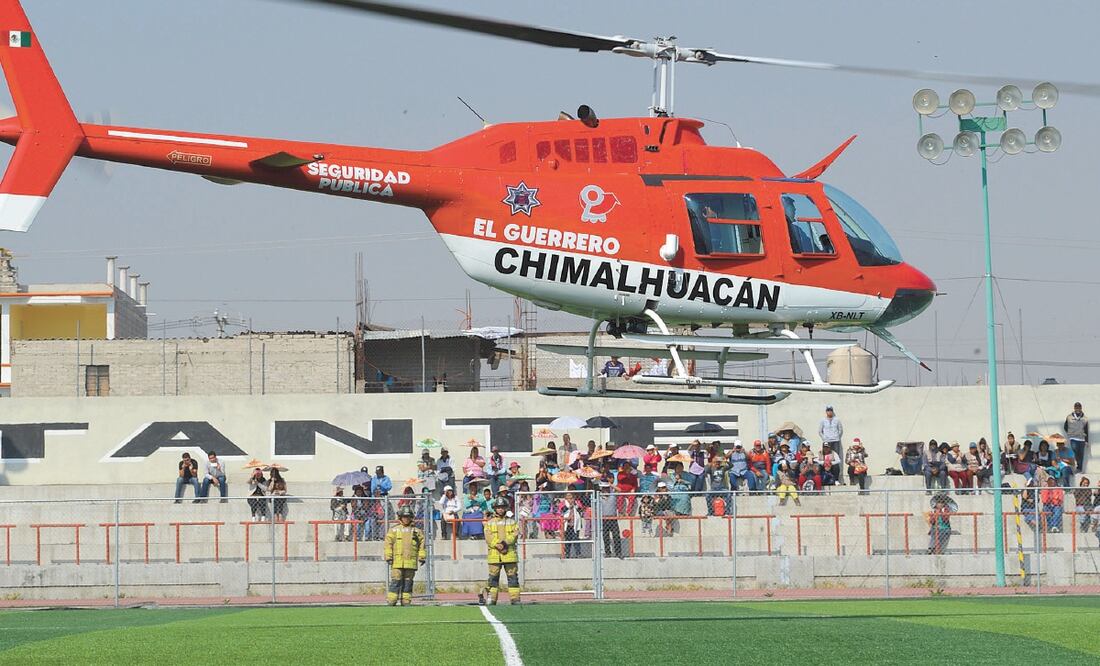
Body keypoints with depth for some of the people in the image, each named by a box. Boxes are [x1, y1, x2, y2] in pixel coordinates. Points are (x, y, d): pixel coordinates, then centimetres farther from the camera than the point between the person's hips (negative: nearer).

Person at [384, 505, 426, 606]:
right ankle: (391, 602, -6)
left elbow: (422, 545, 14)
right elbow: (388, 545, 4)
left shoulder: (416, 531, 11)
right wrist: (388, 557, -3)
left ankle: (406, 602, 9)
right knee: (396, 582, -6)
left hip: (410, 563, 2)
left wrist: (422, 557, 8)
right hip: (397, 562, -2)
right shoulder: (393, 530, 6)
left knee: (408, 582, 5)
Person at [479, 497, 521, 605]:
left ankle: (515, 598, 0)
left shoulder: (512, 521, 12)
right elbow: (489, 538, -2)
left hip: (510, 553, 1)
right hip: (495, 554, -1)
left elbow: (515, 535, -1)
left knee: (513, 576, 0)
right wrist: (498, 545, -16)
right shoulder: (490, 522, 10)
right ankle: (491, 599, 2)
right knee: (493, 577, 0)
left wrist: (506, 543, -17)